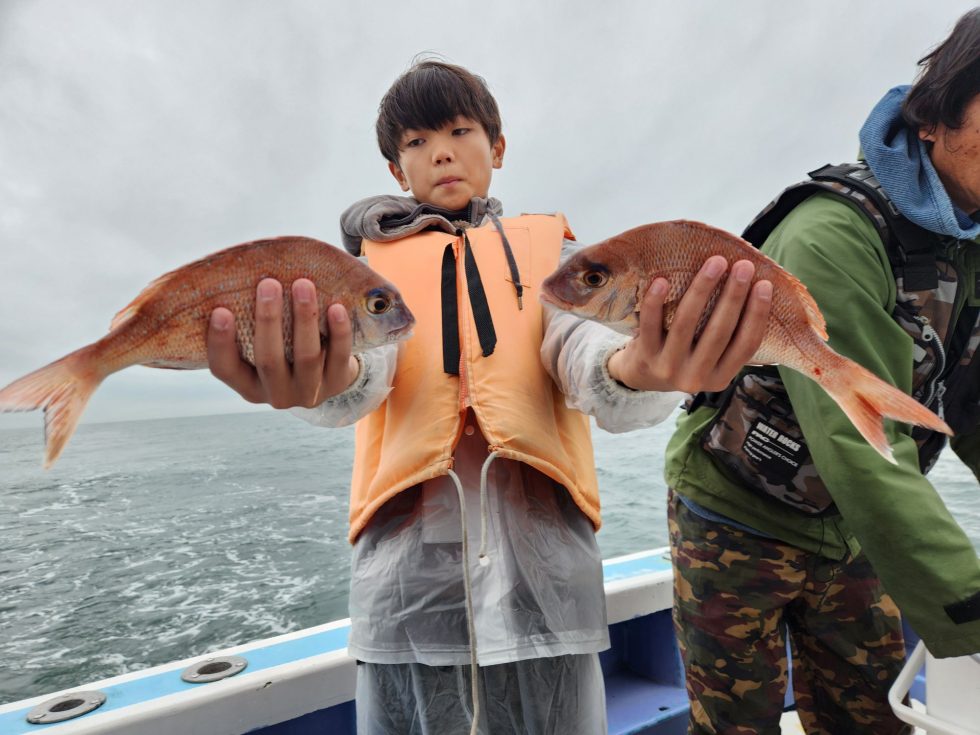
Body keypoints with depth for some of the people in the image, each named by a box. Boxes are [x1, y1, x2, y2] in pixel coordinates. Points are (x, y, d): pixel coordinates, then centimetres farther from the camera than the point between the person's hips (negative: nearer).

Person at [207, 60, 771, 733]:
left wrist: (633, 371, -34)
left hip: (544, 567, 1)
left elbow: (579, 342, -9)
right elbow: (363, 355, -10)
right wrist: (326, 382, -36)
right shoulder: (371, 263, 12)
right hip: (407, 571, 0)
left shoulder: (549, 252, 12)